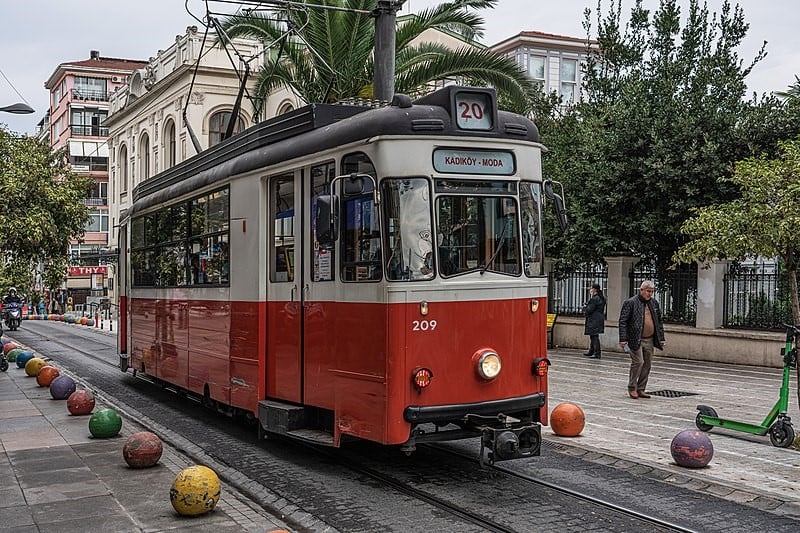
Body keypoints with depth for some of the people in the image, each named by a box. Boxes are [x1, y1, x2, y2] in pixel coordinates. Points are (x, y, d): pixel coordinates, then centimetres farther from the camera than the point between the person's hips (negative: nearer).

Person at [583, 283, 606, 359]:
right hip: (599, 319, 10)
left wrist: (585, 310, 3)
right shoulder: (601, 298, 14)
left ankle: (597, 354, -8)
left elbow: (589, 310, -18)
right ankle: (591, 351, 28)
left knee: (594, 336, -8)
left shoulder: (594, 299, -17)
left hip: (594, 321, -10)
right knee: (593, 336, 18)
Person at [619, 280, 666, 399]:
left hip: (649, 340, 6)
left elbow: (659, 322, 18)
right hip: (635, 339, -6)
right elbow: (623, 321, -9)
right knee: (638, 362, -11)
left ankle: (641, 389, 16)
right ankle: (632, 388, 5)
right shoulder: (630, 303, -7)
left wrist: (661, 338, 13)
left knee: (647, 364, 7)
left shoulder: (654, 303, 12)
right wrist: (623, 339, -15)